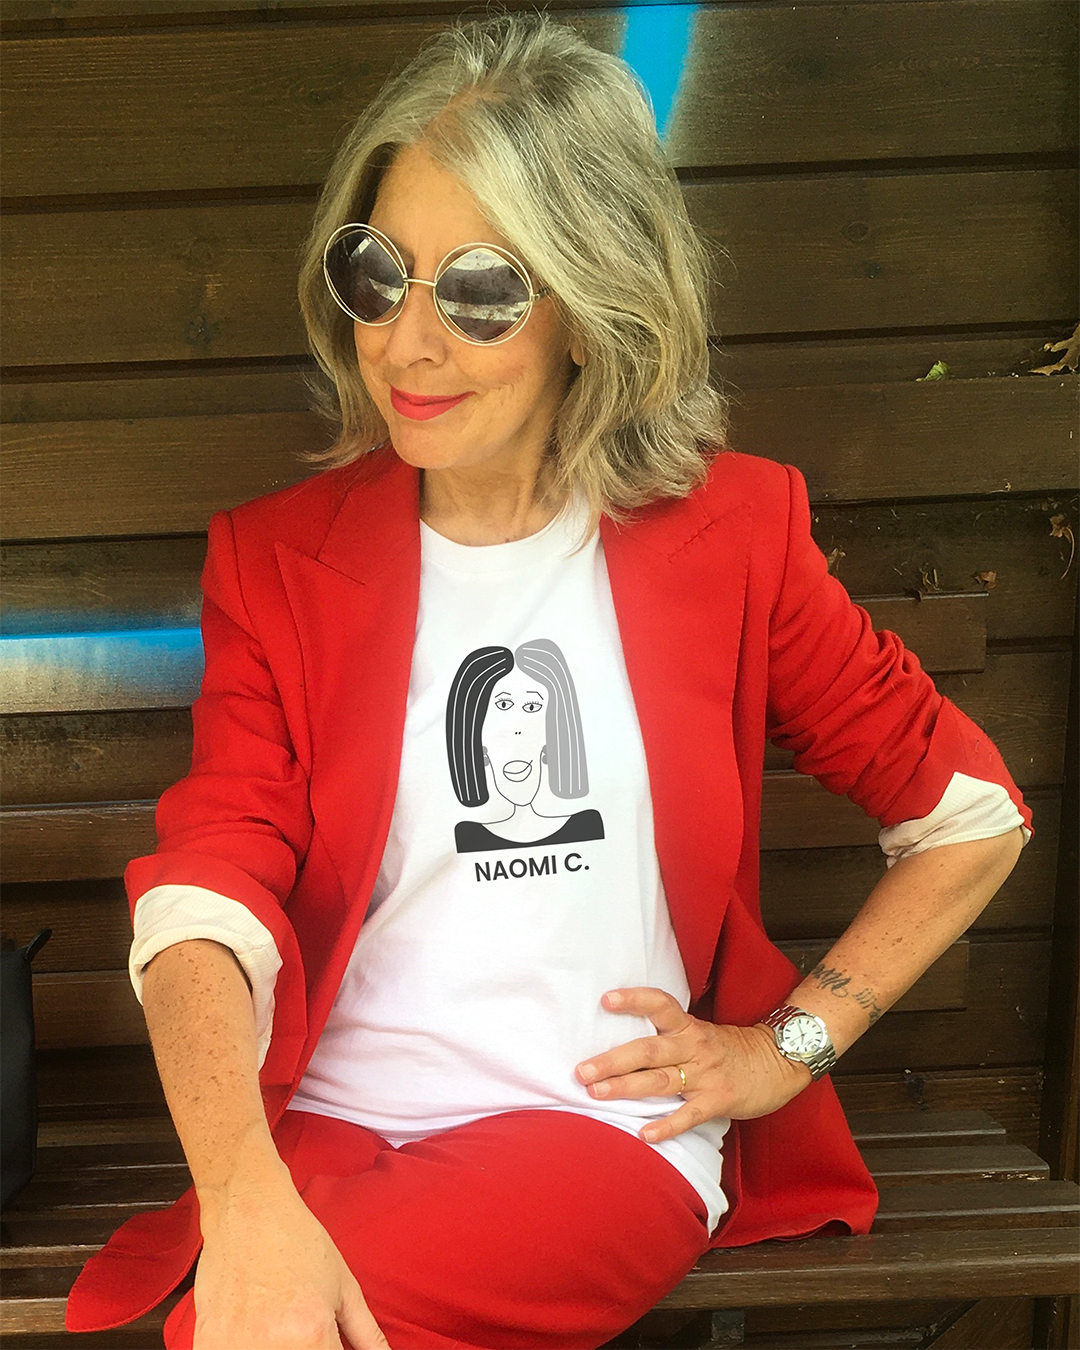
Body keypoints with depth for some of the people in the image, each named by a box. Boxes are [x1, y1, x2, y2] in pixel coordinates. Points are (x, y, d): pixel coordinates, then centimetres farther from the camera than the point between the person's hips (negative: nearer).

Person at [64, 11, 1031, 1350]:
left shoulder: (728, 534, 2)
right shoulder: (276, 559, 5)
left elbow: (970, 814, 11)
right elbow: (208, 896, -8)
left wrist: (789, 1043, 3)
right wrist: (248, 1207, -25)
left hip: (608, 1124, -1)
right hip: (327, 1124, 2)